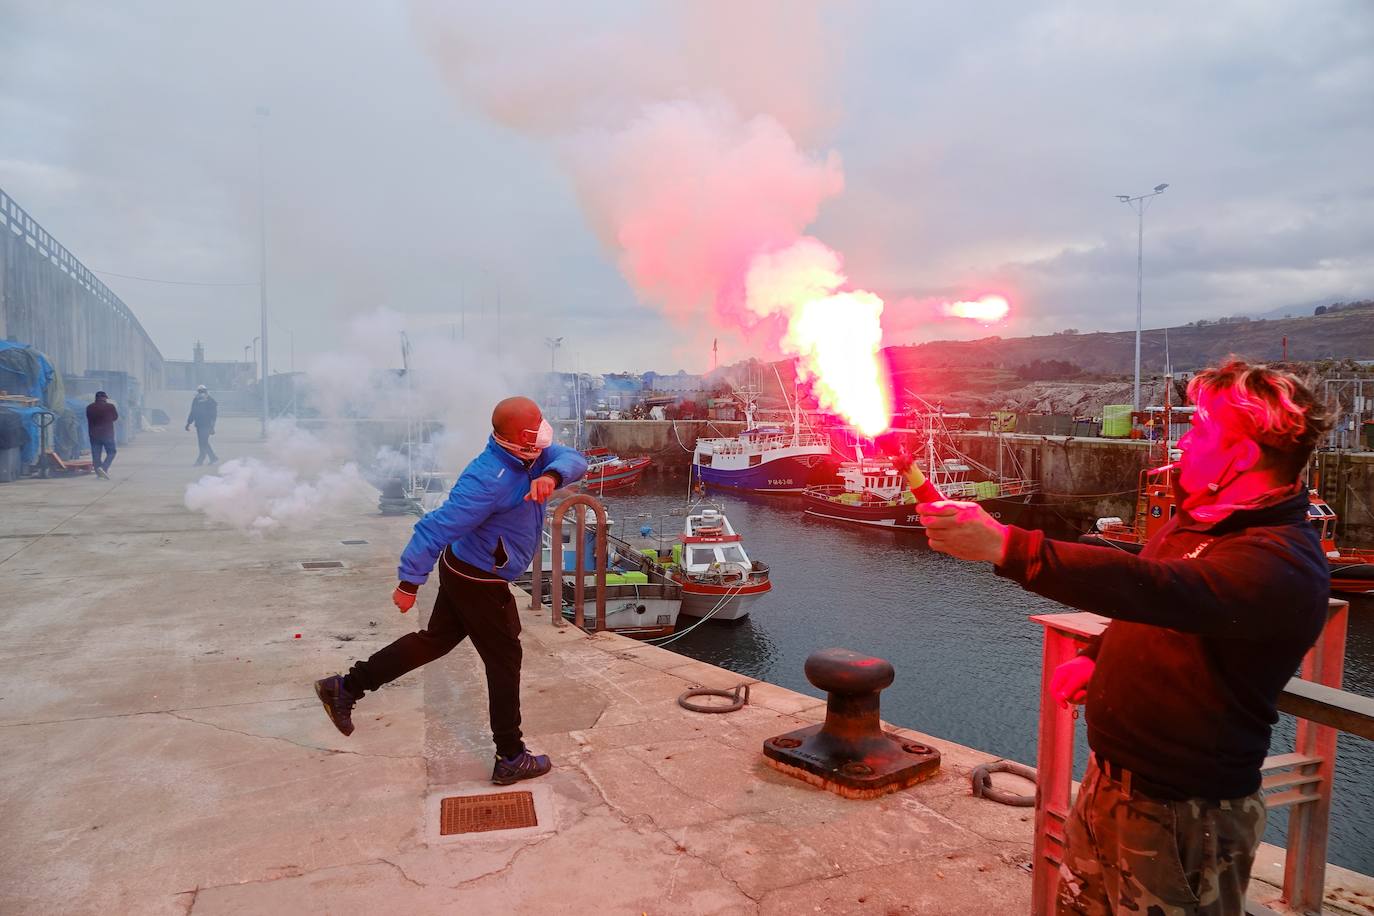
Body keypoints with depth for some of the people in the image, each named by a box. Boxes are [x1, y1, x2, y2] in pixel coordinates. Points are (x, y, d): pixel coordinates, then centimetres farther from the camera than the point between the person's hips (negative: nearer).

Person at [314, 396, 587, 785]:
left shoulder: (526, 457, -4)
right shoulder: (489, 479, -31)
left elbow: (572, 458, -12)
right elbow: (437, 528, -29)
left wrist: (552, 475, -34)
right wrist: (409, 583, -24)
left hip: (463, 570, 9)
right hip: (479, 582, -9)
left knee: (435, 640, 21)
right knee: (504, 661, 4)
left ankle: (345, 688, 27)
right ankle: (511, 759, 18)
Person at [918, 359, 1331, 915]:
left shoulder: (1282, 561, -25)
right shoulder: (1200, 518, 6)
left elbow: (1154, 587, -41)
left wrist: (1004, 546, -47)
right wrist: (1097, 657, 4)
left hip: (1180, 815, -8)